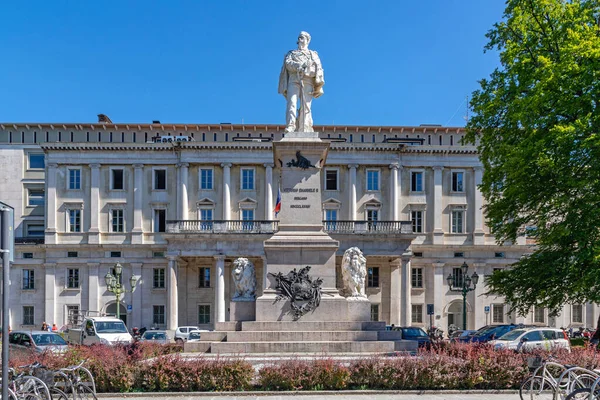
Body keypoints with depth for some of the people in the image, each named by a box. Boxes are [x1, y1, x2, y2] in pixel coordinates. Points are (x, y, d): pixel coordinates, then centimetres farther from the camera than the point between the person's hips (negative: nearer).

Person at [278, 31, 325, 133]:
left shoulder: (313, 55, 24)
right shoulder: (291, 53, 25)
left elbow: (318, 68, 8)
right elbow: (288, 63, 3)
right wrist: (299, 65, -14)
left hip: (307, 82, 0)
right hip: (294, 81, 0)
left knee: (306, 106, -10)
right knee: (291, 103, -17)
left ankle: (304, 130, -14)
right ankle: (290, 127, -27)